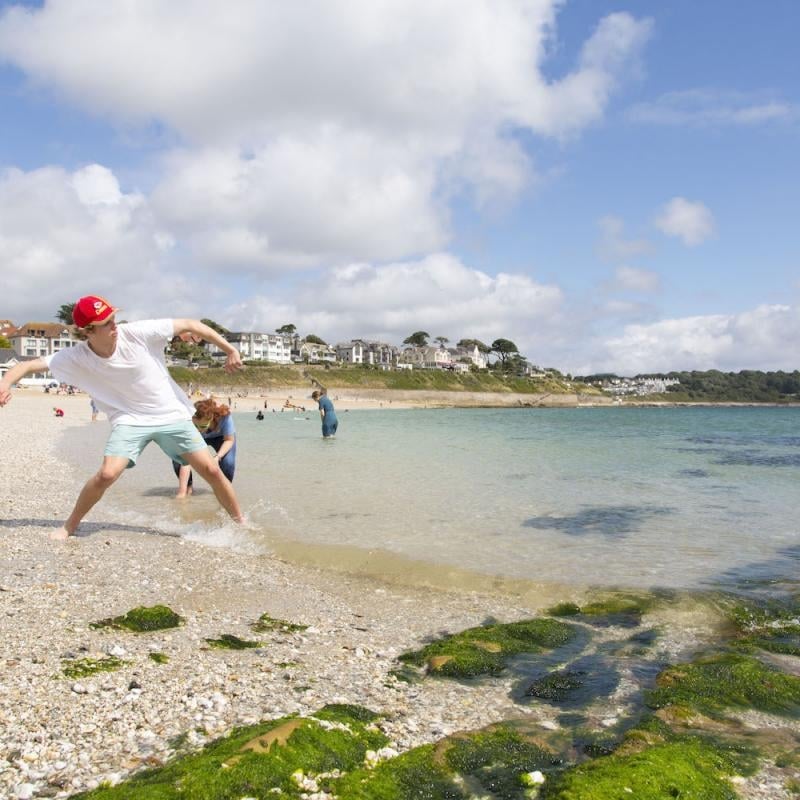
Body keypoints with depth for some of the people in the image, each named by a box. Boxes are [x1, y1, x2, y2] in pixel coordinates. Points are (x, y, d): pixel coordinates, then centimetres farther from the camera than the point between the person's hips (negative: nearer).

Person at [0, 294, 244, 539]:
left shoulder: (138, 333, -20)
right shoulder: (75, 359, -13)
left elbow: (190, 325, -15)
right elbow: (28, 365, -12)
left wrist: (230, 350, -14)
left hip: (172, 415, 0)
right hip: (129, 419, 0)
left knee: (211, 470, -5)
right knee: (107, 474, -19)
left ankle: (241, 523, 16)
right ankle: (69, 526, 8)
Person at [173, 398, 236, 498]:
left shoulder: (224, 416, -42)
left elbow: (229, 440, -23)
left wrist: (217, 456, -41)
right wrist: (182, 492, -46)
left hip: (221, 436, -1)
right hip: (197, 437, 1)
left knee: (228, 462, -27)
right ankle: (188, 487, 7)